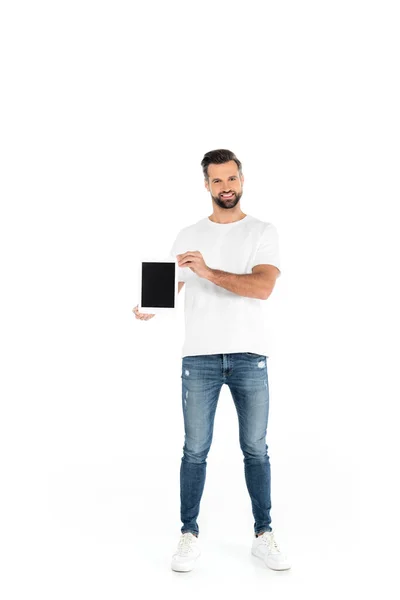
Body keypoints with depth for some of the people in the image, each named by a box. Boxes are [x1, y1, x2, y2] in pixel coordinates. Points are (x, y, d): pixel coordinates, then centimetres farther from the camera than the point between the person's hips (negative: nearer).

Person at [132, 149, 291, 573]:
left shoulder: (263, 232, 3)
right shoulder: (188, 236, 11)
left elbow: (263, 287, -13)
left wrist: (209, 272, -24)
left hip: (249, 356, -1)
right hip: (199, 357, 1)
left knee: (256, 449, 8)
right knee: (195, 451, 5)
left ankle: (264, 536, 22)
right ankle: (189, 536, 19)